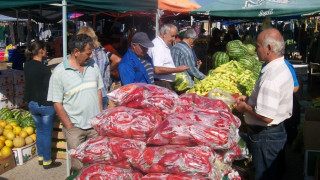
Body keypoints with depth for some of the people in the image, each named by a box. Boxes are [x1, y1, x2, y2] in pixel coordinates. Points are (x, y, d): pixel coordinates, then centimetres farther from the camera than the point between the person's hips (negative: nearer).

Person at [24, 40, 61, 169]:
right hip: (45, 104, -7)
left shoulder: (27, 65, 1)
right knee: (47, 133, 5)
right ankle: (47, 161, 14)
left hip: (32, 104, 7)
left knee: (40, 131, 20)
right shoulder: (45, 69, -21)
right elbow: (50, 88, -16)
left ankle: (40, 157, 32)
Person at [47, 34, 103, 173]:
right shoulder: (59, 72, -9)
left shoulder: (93, 65, 4)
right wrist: (70, 128, -9)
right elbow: (57, 103, -7)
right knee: (78, 166, 3)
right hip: (75, 127, -3)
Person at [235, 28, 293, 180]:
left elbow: (266, 116, -30)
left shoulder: (270, 78, -29)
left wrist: (245, 107, -14)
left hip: (265, 136, -10)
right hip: (277, 129, 10)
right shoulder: (282, 68, 5)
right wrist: (249, 99, 9)